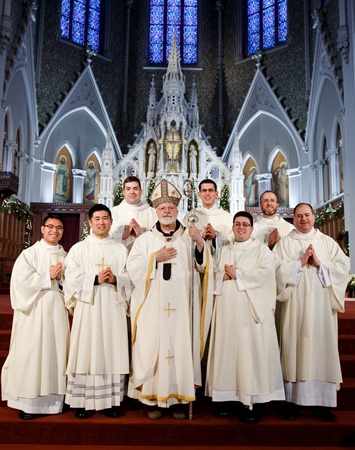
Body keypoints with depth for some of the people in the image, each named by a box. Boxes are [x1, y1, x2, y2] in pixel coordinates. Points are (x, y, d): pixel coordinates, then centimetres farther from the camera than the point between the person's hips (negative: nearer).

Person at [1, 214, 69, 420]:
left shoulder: (65, 256, 11)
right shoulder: (30, 253, -2)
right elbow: (21, 280, -13)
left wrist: (61, 278, -10)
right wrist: (49, 276, -12)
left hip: (57, 311, 4)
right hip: (35, 311, -4)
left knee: (55, 352, 6)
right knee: (31, 354, 0)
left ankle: (53, 399, 16)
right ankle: (27, 402, 9)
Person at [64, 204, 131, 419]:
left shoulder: (120, 249, 12)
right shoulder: (79, 248, 8)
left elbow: (129, 278, 5)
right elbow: (72, 278, -2)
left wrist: (114, 279, -14)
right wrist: (96, 279, -15)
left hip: (113, 308, 1)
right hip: (87, 307, -1)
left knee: (112, 352, 1)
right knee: (86, 352, -2)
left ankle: (111, 401, 10)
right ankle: (83, 402, 7)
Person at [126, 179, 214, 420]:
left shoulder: (189, 237, 8)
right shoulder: (146, 238, 8)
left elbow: (203, 265, -3)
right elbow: (132, 266, 0)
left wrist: (201, 243, -19)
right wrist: (155, 258, -11)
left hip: (181, 307, 0)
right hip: (153, 306, 0)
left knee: (181, 348, 2)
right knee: (153, 349, 1)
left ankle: (179, 399, 13)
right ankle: (154, 399, 12)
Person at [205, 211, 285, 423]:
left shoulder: (262, 250, 7)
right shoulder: (222, 251, 19)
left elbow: (266, 273, -8)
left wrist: (237, 274, -9)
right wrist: (224, 276, -9)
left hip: (251, 310, -3)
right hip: (227, 310, 4)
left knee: (251, 352, -5)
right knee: (227, 349, 1)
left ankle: (252, 401, 2)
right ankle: (227, 396, 10)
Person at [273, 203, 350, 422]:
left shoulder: (328, 242, 12)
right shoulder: (284, 243, 7)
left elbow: (344, 266, 2)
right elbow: (276, 270, -5)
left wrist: (319, 263, -8)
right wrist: (300, 263, -11)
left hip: (322, 305, 2)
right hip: (296, 306, -1)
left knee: (323, 348, 2)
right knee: (295, 348, -1)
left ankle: (323, 401, 11)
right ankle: (294, 399, 7)